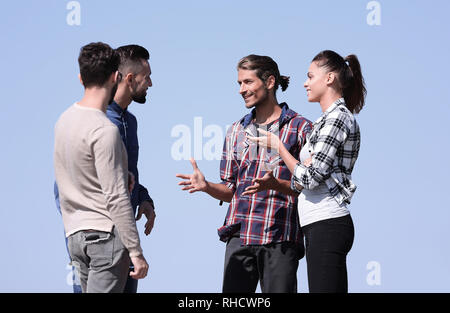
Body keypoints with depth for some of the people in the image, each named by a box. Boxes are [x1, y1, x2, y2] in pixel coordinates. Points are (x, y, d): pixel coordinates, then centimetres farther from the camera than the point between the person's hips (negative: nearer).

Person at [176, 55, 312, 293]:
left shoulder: (300, 128, 2)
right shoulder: (236, 131, 18)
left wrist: (276, 184, -19)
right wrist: (206, 186, -1)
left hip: (280, 237, -4)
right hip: (239, 236, 4)